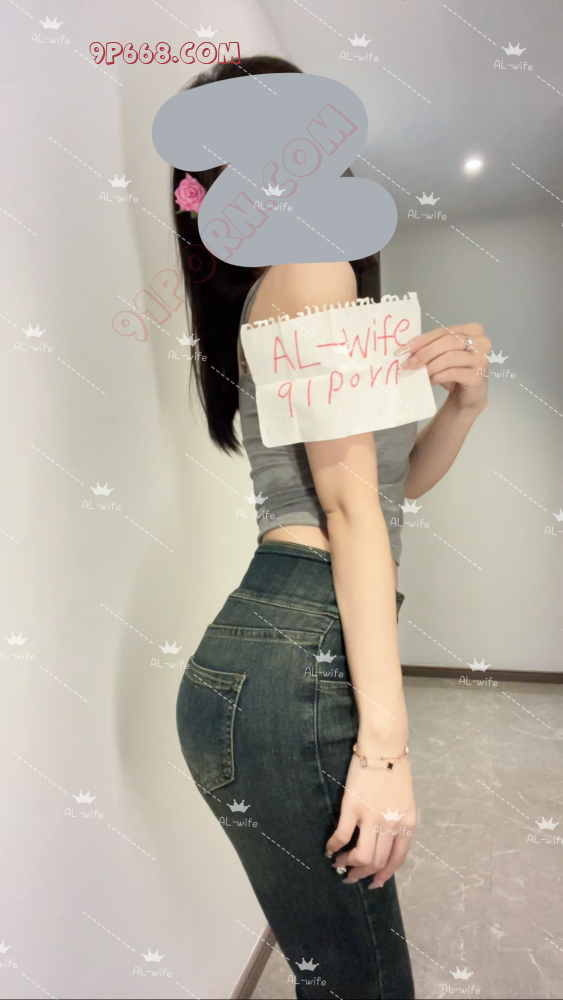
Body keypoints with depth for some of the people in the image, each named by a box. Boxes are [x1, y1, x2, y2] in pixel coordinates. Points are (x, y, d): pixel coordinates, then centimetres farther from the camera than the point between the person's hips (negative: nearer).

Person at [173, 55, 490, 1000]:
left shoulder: (265, 291, 22)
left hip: (274, 650, 9)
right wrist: (385, 742, -16)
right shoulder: (313, 268, -5)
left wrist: (462, 400, 1)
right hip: (294, 663, -9)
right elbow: (351, 500, -16)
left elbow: (397, 478, 21)